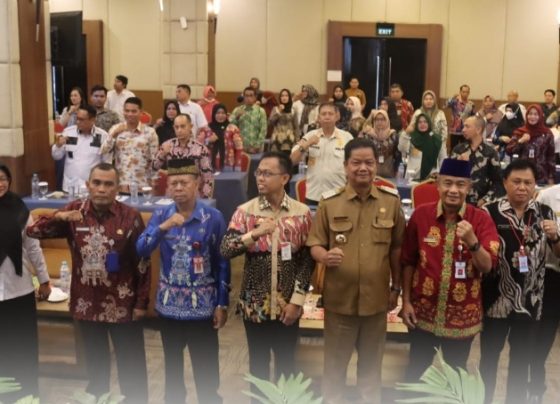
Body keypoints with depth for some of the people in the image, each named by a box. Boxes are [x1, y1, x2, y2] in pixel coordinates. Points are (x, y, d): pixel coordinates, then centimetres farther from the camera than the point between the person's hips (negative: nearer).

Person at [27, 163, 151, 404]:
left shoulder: (130, 217, -10)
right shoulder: (74, 212, -3)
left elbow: (143, 264, -6)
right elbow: (33, 231, -5)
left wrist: (141, 303, -6)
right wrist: (58, 217, -24)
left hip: (122, 305, -2)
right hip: (87, 304, 3)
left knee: (131, 365, 10)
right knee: (95, 364, 20)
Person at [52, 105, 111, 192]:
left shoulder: (102, 136, -5)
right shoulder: (68, 132, 0)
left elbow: (107, 163, 2)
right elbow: (56, 156, 8)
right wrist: (58, 145, -12)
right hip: (70, 187, 2)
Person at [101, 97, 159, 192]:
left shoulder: (149, 132, -1)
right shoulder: (116, 129, 5)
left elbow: (154, 160, 2)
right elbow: (104, 152, -1)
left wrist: (154, 184, 1)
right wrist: (113, 135, -13)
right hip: (120, 184, 1)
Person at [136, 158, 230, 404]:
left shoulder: (213, 217, -8)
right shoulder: (160, 216, 1)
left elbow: (222, 263, -4)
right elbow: (141, 251, -10)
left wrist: (222, 304, -5)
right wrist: (162, 227, -25)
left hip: (202, 304, -3)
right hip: (169, 303, 3)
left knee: (206, 370, 5)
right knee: (172, 366, 17)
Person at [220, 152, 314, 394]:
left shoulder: (302, 213, -5)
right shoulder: (245, 211, -5)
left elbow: (307, 259, -4)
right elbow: (225, 250, -14)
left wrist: (297, 301, -8)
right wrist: (255, 233, -28)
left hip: (287, 305, 0)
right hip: (254, 304, 0)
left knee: (286, 363, 16)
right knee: (258, 363, 15)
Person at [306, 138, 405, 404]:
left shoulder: (391, 201, -1)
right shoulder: (329, 202, -5)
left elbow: (396, 247, 6)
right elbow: (315, 244, -1)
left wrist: (396, 287, 7)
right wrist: (325, 257, -23)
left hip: (377, 297, 1)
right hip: (339, 297, -1)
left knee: (371, 362, 19)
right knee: (335, 362, 14)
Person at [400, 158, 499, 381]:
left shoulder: (481, 219, -9)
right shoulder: (421, 215, -7)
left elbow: (487, 267, -14)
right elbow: (408, 262, 1)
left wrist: (472, 242, -31)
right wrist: (406, 301, 0)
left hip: (463, 316, 0)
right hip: (423, 312, 1)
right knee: (416, 370, 16)